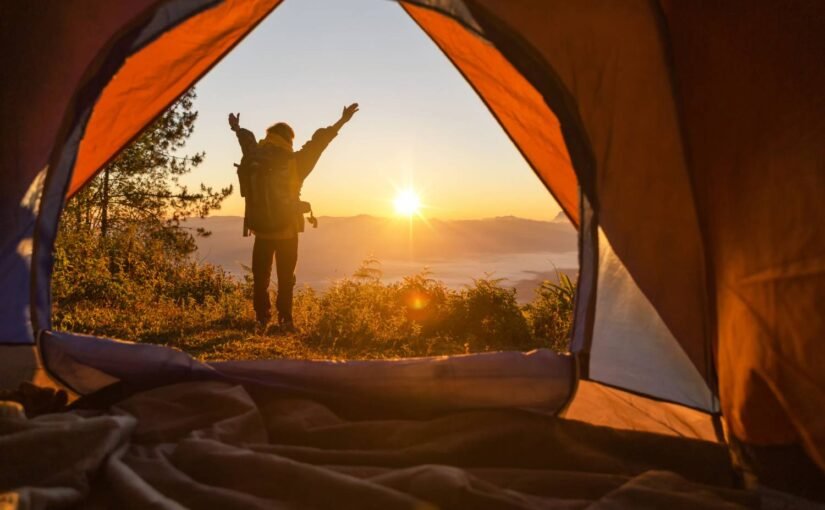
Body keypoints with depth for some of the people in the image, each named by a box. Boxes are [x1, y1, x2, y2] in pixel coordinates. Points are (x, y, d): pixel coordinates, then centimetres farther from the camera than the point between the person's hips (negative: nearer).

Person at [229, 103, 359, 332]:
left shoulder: (253, 163, -3)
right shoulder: (294, 164, -10)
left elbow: (248, 142, 19)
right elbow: (318, 142, -4)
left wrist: (237, 129, 40)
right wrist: (342, 122, 5)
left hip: (262, 232, 2)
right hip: (287, 232, -2)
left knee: (260, 277, 11)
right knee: (285, 279, 7)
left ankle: (262, 318, 11)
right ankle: (285, 320, 7)